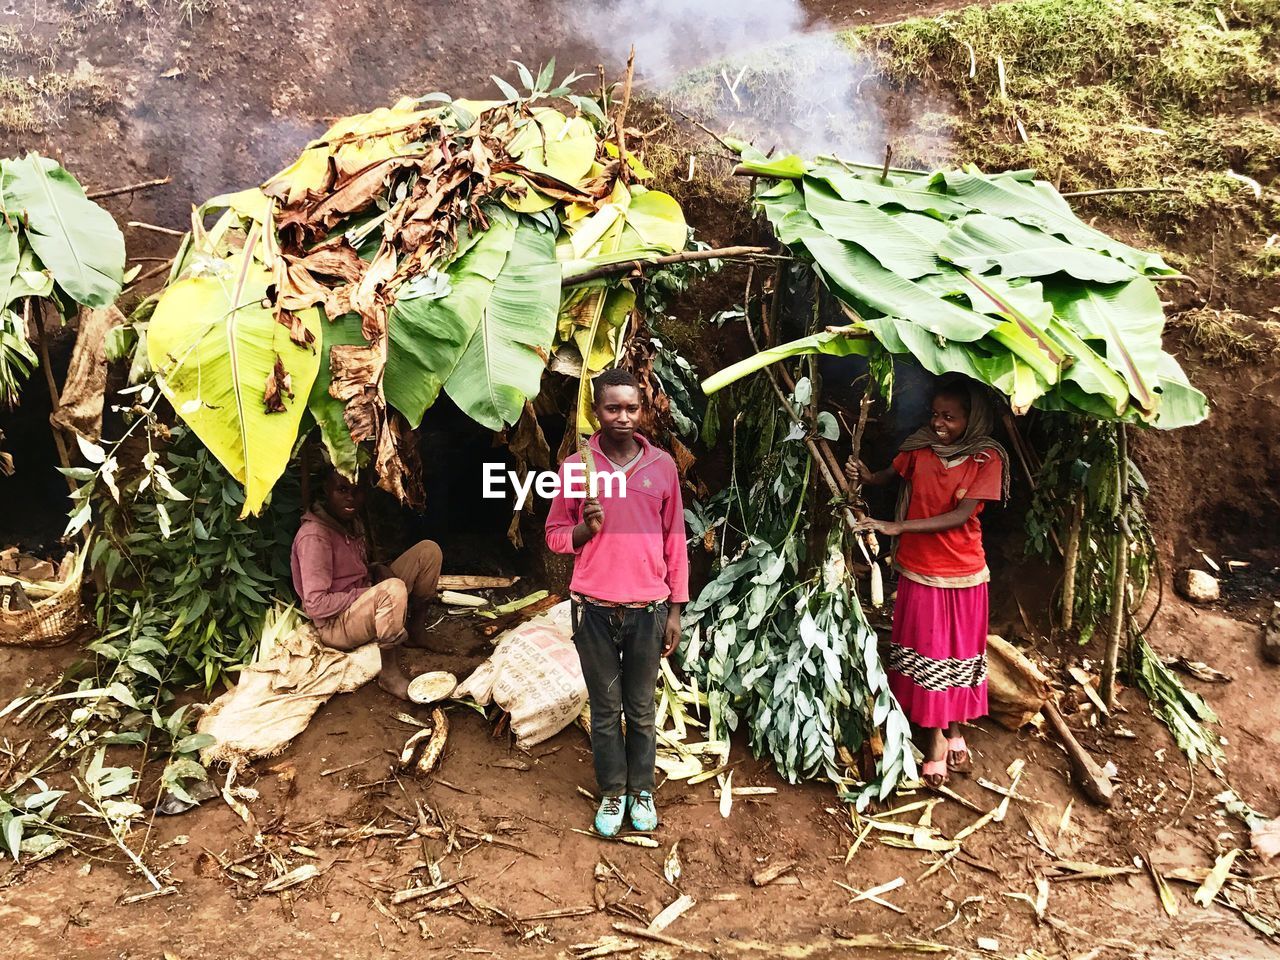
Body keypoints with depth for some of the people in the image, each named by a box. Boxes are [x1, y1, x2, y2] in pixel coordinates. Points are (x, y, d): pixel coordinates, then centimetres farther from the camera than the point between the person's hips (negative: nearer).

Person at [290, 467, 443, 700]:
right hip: (335, 624, -9)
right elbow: (316, 606, -25)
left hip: (363, 606, 9)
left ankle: (416, 629, 10)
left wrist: (378, 571, -4)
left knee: (428, 550, 0)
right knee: (394, 590, -40)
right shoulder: (314, 536, -22)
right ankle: (390, 673, -23)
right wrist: (371, 593, -21)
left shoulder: (350, 522, 6)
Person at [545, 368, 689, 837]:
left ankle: (641, 789, 28)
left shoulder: (662, 465, 1)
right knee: (605, 708, 11)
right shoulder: (576, 467, -1)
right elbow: (555, 535, 6)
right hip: (594, 610, 0)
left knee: (641, 708, 12)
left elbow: (675, 540, 5)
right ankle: (612, 792, 26)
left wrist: (675, 610, 4)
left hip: (648, 609, 0)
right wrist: (585, 529, -16)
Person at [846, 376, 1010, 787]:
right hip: (918, 570, 2)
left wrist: (897, 527, -27)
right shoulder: (919, 447, -5)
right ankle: (935, 736, 23)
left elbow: (961, 515, -21)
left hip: (962, 573, -2)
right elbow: (889, 474, 13)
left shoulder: (987, 458, -14)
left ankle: (955, 727, 33)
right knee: (925, 653, 8)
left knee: (958, 653, 13)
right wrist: (865, 475, -11)